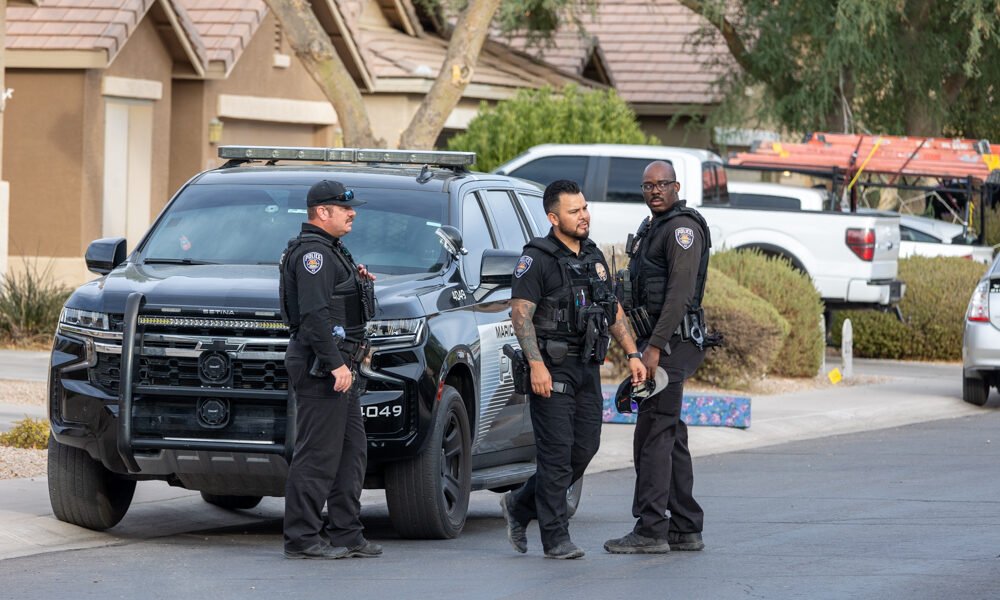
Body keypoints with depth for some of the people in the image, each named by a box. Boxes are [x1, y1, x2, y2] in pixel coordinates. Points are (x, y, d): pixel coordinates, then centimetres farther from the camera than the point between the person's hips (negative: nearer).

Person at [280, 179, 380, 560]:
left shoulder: (330, 251, 20)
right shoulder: (312, 252, -13)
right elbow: (313, 313, -22)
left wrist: (357, 282, 12)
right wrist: (335, 363, -25)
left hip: (338, 365, 11)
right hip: (320, 366, -11)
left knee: (351, 450, 11)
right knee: (317, 455, -9)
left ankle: (345, 534, 15)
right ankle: (302, 539, -7)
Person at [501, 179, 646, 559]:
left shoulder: (594, 257, 15)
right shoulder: (537, 259, -8)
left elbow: (613, 311, 21)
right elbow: (520, 313, -14)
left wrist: (632, 354, 12)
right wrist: (535, 364, -22)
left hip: (587, 368, 7)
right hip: (552, 368, -7)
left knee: (585, 447, 7)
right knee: (557, 452, -7)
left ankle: (520, 506, 23)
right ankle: (556, 539, -3)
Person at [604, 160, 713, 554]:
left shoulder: (682, 227, -12)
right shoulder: (652, 227, 19)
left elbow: (680, 292, -21)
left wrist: (655, 346, -24)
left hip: (672, 342, -10)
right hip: (659, 342, 10)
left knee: (653, 435, -12)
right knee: (671, 436, 12)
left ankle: (651, 531, -13)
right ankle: (685, 529, 16)